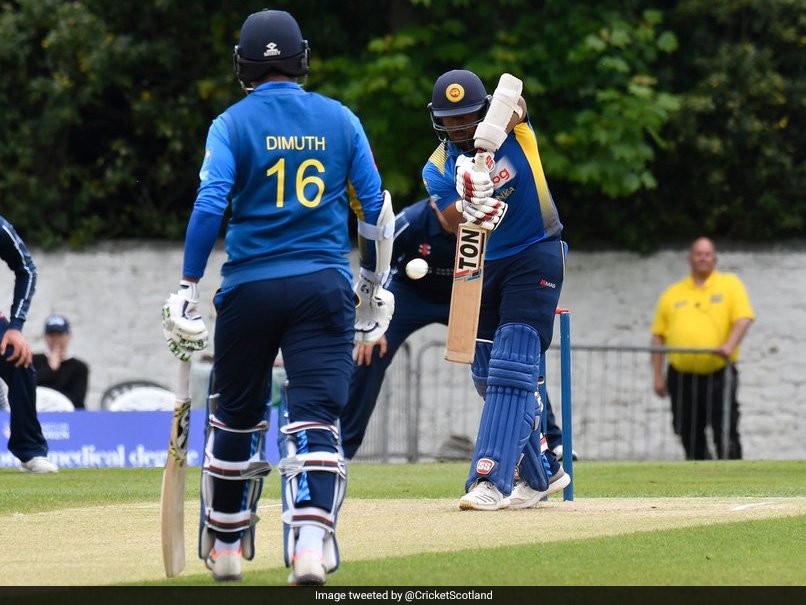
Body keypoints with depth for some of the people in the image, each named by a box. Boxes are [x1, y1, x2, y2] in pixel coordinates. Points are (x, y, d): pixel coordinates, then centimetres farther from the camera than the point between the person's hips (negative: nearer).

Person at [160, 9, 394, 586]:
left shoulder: (233, 124, -1)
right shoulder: (340, 120, 7)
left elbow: (210, 204, -11)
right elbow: (377, 207, 9)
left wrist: (188, 289, -9)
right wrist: (375, 290, 20)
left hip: (249, 288, -1)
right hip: (326, 288, 1)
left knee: (236, 415, 15)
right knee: (316, 416, -5)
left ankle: (225, 546, 26)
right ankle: (311, 544, -25)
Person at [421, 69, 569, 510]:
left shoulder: (514, 128, -12)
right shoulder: (438, 170, -5)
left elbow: (512, 100, -36)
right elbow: (458, 223, -20)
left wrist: (493, 134, -57)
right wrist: (472, 207, -43)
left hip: (535, 258, -5)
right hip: (482, 270, 5)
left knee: (512, 370, -17)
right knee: (488, 378, 10)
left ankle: (491, 480, -24)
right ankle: (541, 473, 26)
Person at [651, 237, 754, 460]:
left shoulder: (730, 284, 8)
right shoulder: (672, 294, 15)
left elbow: (744, 318, -5)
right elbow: (658, 336, 14)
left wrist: (730, 345, -24)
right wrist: (658, 376, 6)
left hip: (718, 375, -3)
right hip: (681, 377, 3)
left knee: (726, 437, -8)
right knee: (690, 437, 6)